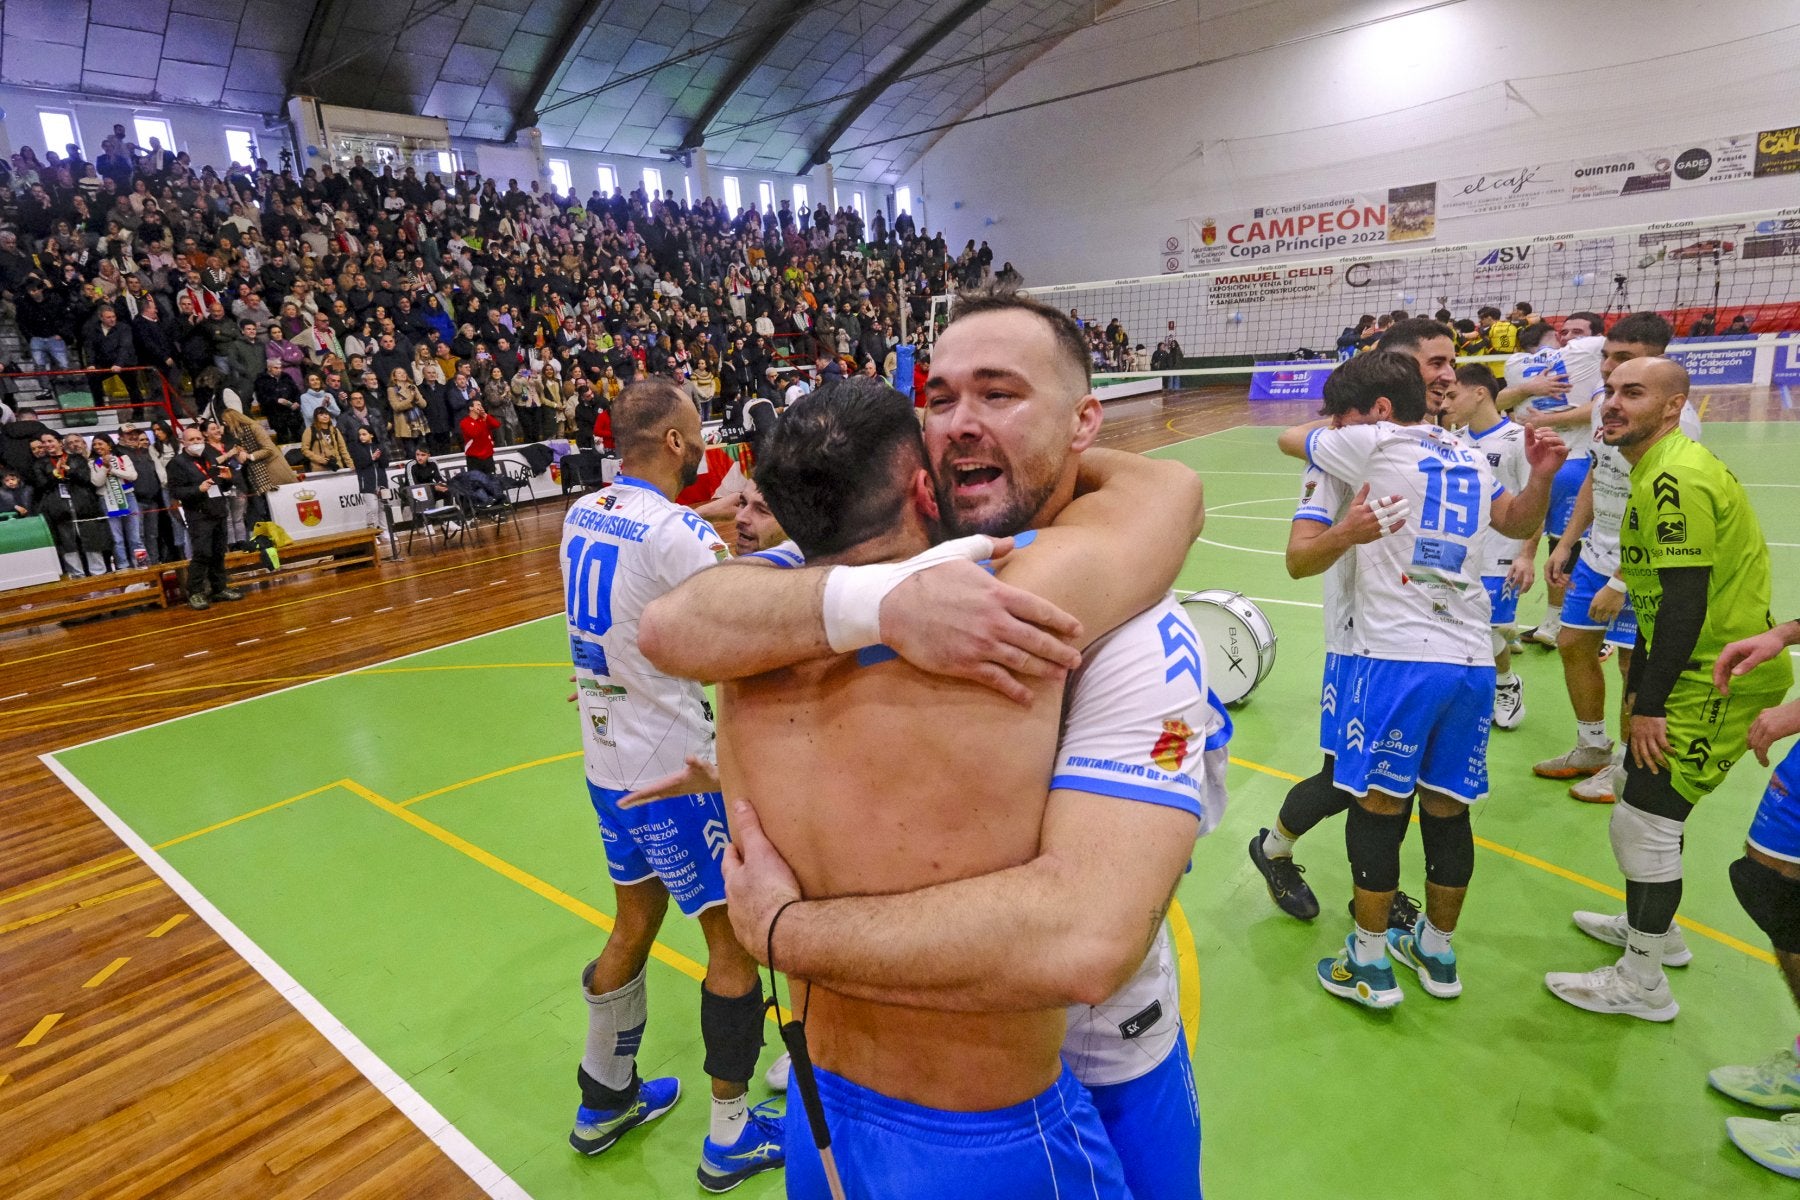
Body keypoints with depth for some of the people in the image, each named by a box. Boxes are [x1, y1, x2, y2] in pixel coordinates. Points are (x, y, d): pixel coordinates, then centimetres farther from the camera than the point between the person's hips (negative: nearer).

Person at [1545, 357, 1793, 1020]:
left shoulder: (1675, 478, -20)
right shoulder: (1656, 473, 12)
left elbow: (1686, 601, -24)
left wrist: (1651, 704, -19)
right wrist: (1639, 684, 16)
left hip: (1716, 683, -10)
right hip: (1696, 671, 10)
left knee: (1642, 818, -4)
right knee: (1641, 788, 22)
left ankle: (1642, 981, 11)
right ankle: (1655, 927, 41)